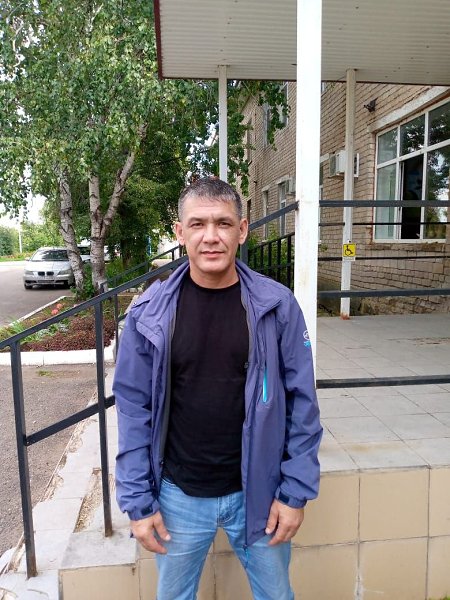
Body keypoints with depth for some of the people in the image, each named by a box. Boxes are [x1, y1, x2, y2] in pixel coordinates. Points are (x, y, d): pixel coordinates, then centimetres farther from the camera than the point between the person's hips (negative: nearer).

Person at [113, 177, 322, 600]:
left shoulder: (277, 305, -11)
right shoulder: (150, 312, -10)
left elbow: (302, 403, -6)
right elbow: (135, 410, -5)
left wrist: (296, 492, -6)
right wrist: (137, 501, -4)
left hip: (258, 492, 0)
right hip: (179, 496, 1)